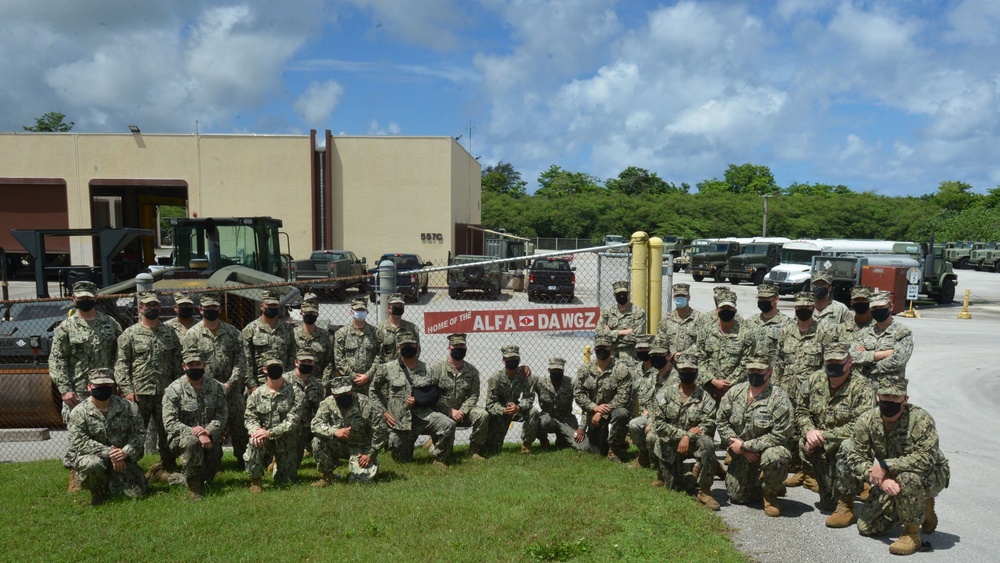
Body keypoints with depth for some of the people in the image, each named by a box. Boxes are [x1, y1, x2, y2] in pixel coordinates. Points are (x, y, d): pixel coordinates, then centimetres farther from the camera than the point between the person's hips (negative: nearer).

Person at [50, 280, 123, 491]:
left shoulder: (111, 324, 7)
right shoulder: (65, 328, 0)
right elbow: (56, 361, -3)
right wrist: (65, 389, -12)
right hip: (78, 393, -2)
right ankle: (75, 474, 14)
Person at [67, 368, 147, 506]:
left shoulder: (127, 407, -2)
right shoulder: (79, 412, -9)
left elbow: (139, 432, -2)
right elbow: (79, 442, -16)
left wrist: (126, 452, -19)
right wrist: (108, 453, -24)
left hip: (123, 459, 2)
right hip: (93, 456, -2)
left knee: (137, 493, -8)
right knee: (93, 464, -38)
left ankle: (113, 483, 27)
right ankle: (98, 492, -3)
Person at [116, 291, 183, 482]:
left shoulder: (170, 334, 11)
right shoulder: (130, 334, 2)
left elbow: (177, 364, 11)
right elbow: (121, 364, -2)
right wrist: (128, 390, -11)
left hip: (165, 393, 3)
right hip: (139, 394, -3)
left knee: (167, 433, 7)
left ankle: (167, 469, 18)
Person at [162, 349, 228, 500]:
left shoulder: (216, 387, 0)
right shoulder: (173, 390, -10)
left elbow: (222, 414, -2)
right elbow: (170, 422, -15)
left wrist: (208, 431, -22)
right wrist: (195, 433, -26)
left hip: (210, 438, 4)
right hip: (182, 436, -3)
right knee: (191, 442, -36)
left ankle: (201, 479, 26)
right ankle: (193, 488, -18)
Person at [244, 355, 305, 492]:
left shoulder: (295, 392, -11)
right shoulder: (256, 394, -1)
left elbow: (293, 420, -17)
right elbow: (249, 417, -2)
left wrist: (269, 432, -26)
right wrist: (255, 430, -26)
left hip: (286, 441, -1)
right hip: (264, 440, 1)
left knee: (286, 481, 4)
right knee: (255, 442, -35)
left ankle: (278, 463, 40)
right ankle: (255, 481, -13)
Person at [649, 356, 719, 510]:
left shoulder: (705, 397, -4)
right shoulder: (665, 393, -5)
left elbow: (709, 425, -12)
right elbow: (658, 423, -11)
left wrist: (688, 437, -25)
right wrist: (683, 433, -19)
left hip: (693, 441, 0)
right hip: (669, 446, 0)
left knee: (707, 444, -34)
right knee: (673, 487, 0)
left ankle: (704, 492, -21)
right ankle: (664, 474, 38)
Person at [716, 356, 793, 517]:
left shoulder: (779, 397, -20)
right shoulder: (735, 392, -6)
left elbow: (780, 435, -23)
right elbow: (721, 421, -2)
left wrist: (745, 445, -22)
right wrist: (740, 446, -14)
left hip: (768, 448, -4)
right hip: (742, 454, 4)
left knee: (774, 457, -39)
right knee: (737, 497, 4)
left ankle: (771, 494, -9)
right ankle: (760, 482, 35)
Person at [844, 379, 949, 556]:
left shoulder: (920, 418, -26)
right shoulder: (866, 421, -14)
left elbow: (926, 458, -35)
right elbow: (856, 458, -14)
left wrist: (885, 465, -35)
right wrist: (882, 479, -31)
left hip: (932, 476, -5)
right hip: (890, 480, 5)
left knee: (907, 477, -40)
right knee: (865, 527, 0)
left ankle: (912, 533, -16)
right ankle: (921, 508, 23)